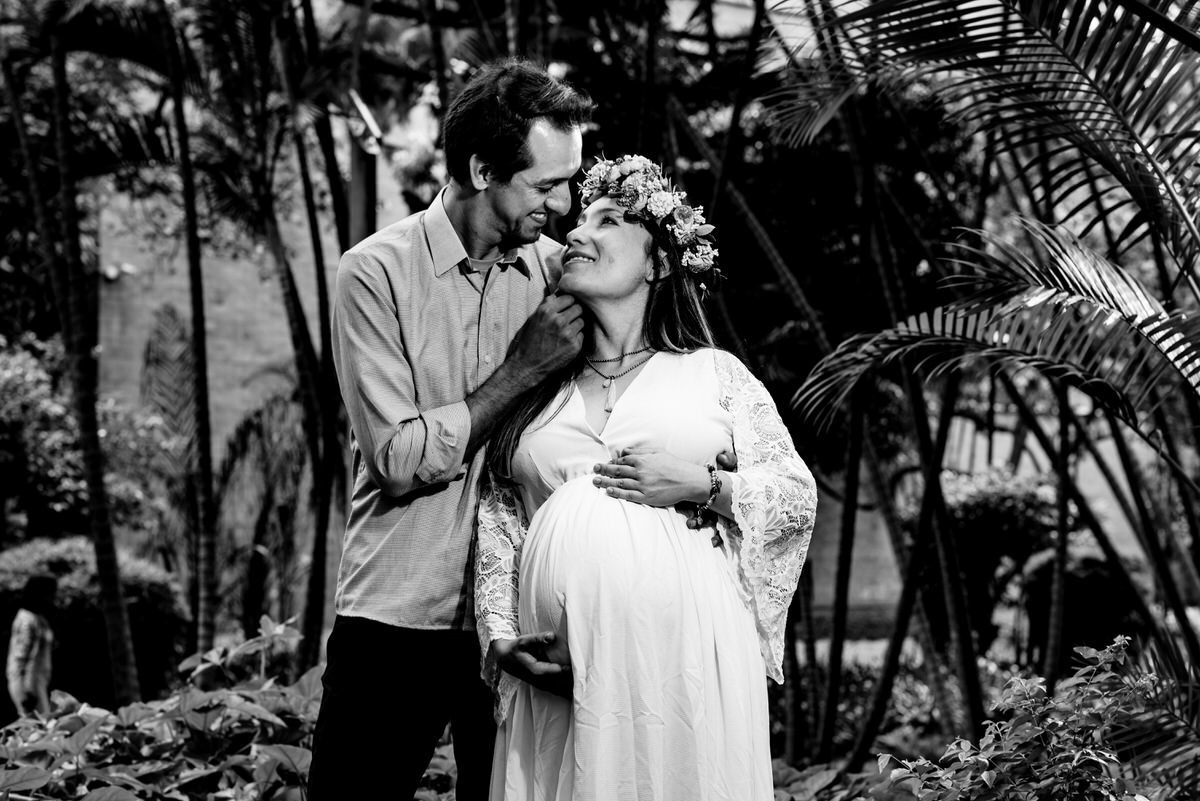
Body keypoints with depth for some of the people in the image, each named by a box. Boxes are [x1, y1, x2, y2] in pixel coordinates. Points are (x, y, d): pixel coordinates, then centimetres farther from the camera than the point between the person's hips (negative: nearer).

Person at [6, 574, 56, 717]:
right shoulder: (28, 621, -15)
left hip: (38, 682, 10)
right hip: (28, 683, -10)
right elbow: (20, 657, -19)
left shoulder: (39, 619, 14)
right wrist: (24, 693, -23)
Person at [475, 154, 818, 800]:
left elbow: (799, 496, 8)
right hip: (559, 666, 2)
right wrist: (500, 638, -3)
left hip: (687, 655, -2)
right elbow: (496, 526, 12)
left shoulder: (716, 372, 11)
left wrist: (701, 485, -7)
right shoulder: (534, 393, 16)